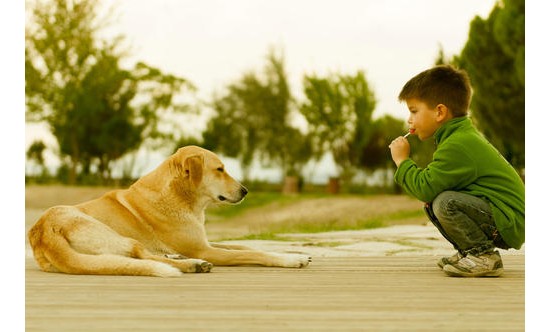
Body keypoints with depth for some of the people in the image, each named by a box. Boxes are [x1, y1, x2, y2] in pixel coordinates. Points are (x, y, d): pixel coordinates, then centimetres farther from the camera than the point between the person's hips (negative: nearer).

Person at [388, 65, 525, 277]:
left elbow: (425, 188, -25)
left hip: (509, 223, -10)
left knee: (446, 203, -28)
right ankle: (469, 251, 16)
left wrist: (402, 160, -12)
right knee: (432, 205, 10)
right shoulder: (464, 135, 13)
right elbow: (434, 182, 20)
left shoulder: (457, 146, -22)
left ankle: (485, 257, -13)